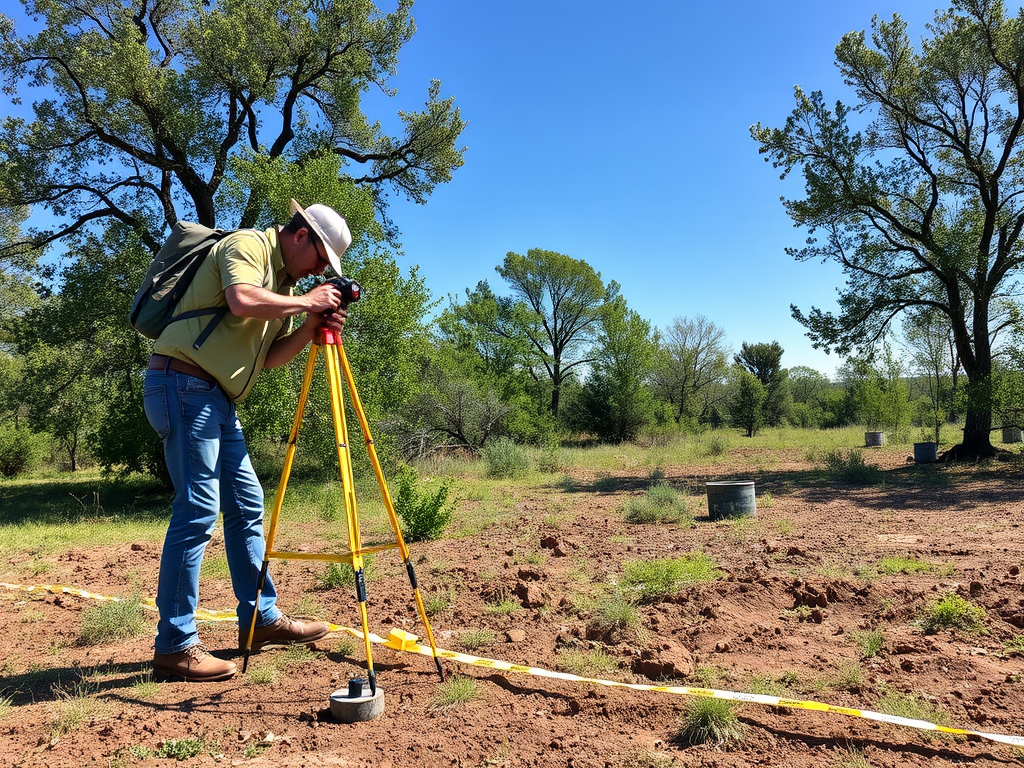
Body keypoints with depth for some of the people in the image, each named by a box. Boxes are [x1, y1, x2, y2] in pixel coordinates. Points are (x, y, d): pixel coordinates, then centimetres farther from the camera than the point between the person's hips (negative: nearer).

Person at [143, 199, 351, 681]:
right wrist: (306, 301, -15)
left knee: (247, 503, 10)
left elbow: (270, 357, 12)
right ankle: (174, 646, -6)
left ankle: (261, 618, 20)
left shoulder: (285, 282, 19)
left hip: (217, 397, 10)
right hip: (184, 384, -10)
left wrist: (312, 326, -2)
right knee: (198, 509, -12)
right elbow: (243, 301, -28)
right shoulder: (247, 245, -6)